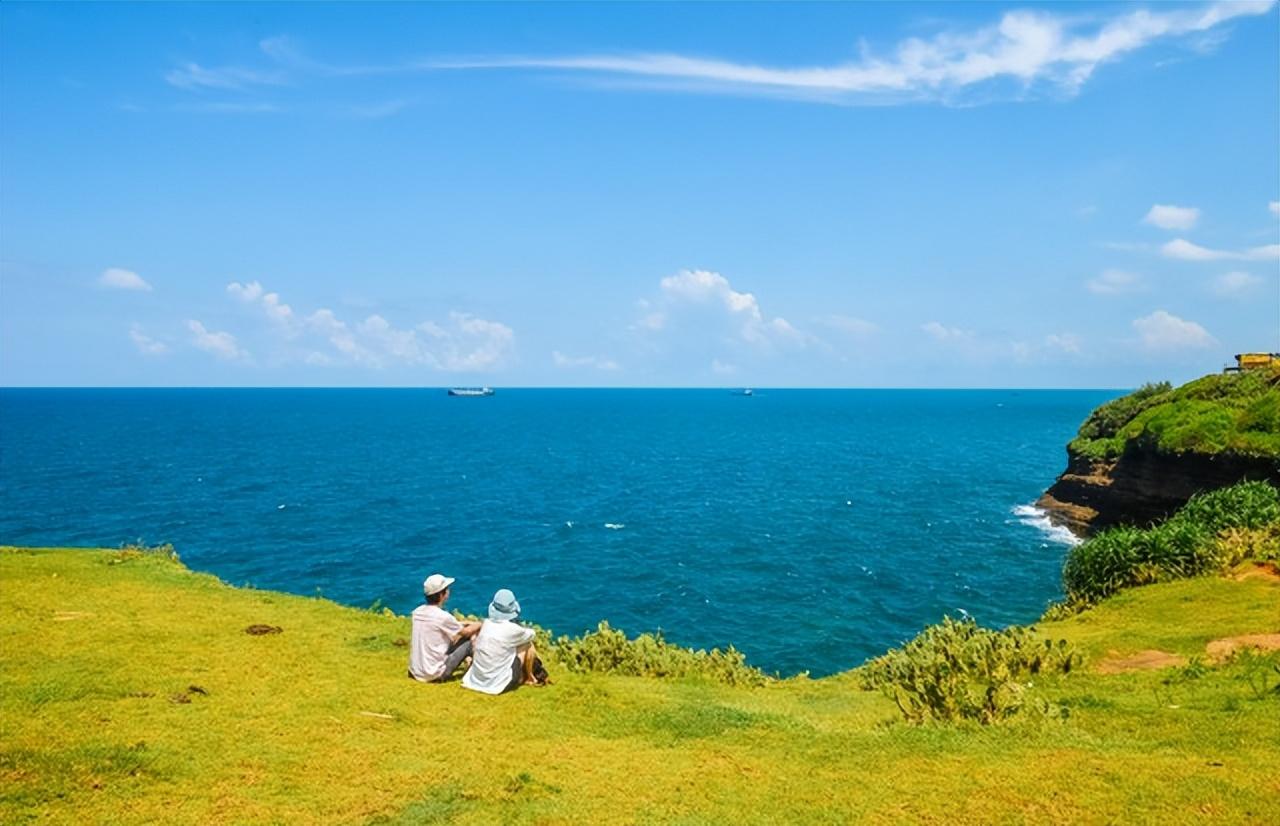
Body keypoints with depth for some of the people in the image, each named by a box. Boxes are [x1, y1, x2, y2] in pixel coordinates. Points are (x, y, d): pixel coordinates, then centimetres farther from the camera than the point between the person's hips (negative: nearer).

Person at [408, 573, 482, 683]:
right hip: (434, 675, -7)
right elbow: (466, 632, 0)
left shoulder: (417, 612, 1)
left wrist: (468, 623, 23)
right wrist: (479, 625, 20)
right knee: (468, 643, 3)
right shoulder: (442, 616, -18)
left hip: (415, 672, 7)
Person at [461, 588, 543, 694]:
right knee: (528, 644, 7)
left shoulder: (486, 623, -3)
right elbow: (531, 634, 5)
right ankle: (529, 679, 22)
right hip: (499, 684, -5)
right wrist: (521, 630, 28)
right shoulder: (512, 629, -16)